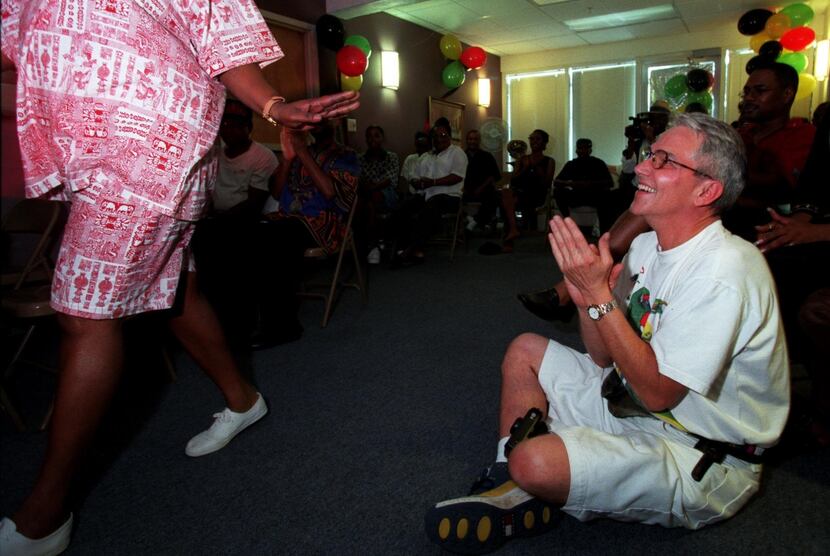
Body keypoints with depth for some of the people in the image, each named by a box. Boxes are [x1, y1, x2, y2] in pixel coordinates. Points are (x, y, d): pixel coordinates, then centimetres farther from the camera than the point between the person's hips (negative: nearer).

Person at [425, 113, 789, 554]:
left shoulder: (724, 270, -25)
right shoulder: (647, 245, 2)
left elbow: (657, 392, -26)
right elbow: (605, 357, 3)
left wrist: (599, 292, -28)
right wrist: (584, 296, -16)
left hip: (701, 461, -9)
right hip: (634, 402, 9)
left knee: (534, 462, -30)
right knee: (525, 351, 9)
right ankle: (511, 492, 5)